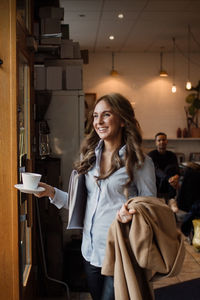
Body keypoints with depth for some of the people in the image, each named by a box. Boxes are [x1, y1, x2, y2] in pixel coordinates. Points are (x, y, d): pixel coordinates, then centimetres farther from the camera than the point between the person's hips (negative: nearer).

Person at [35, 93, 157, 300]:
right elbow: (81, 201, 10)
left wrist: (132, 214, -27)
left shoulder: (140, 162, -10)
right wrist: (51, 192, -2)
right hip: (90, 250, 6)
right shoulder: (89, 156, 6)